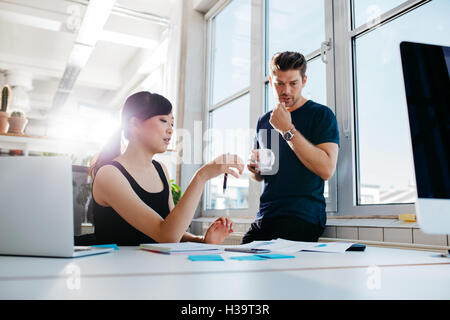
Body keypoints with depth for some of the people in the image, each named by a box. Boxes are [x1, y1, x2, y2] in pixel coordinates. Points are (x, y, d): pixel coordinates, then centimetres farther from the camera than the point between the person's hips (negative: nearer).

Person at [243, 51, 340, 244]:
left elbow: (327, 170, -18)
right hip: (264, 219, 5)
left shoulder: (321, 114, -3)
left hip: (303, 219, -5)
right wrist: (254, 168, 0)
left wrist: (288, 130, -17)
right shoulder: (263, 121, 15)